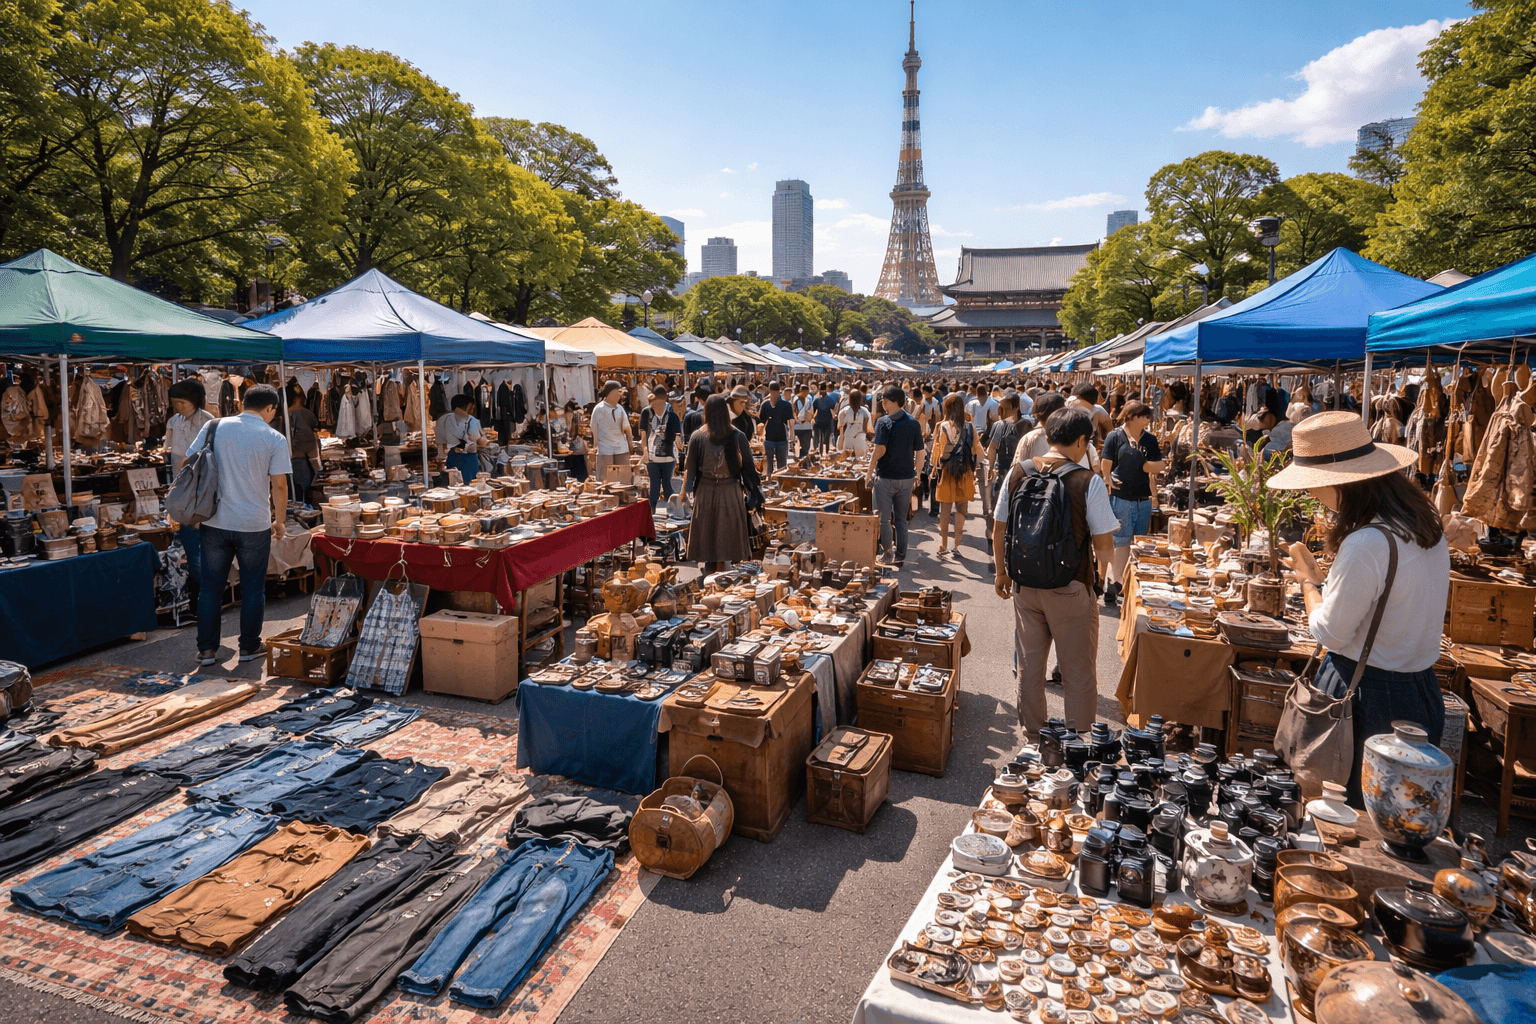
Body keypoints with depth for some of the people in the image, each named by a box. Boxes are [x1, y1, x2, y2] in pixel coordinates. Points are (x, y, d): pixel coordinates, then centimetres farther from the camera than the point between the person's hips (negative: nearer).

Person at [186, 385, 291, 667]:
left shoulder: (214, 427, 2)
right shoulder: (274, 439, -6)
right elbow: (279, 485, -7)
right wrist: (280, 521, 5)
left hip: (214, 522, 3)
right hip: (254, 524, -2)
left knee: (211, 586, 12)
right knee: (253, 588, 11)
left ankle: (206, 649, 17)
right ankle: (249, 646, 19)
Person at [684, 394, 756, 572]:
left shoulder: (697, 436, -8)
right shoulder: (738, 436, -9)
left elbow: (690, 467, -4)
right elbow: (748, 466, -5)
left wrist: (686, 490, 7)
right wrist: (747, 487, 7)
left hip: (705, 491, 1)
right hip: (731, 491, -1)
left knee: (707, 533, 14)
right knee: (726, 532, 11)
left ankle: (710, 570, 23)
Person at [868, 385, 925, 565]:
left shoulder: (884, 422, -12)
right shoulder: (914, 423, 2)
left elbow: (879, 450, -17)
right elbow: (920, 453, 3)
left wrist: (870, 474, -8)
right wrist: (916, 473, 16)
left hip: (885, 476, -5)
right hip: (906, 477, 5)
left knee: (883, 518, 7)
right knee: (901, 520, 12)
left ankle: (887, 550, 10)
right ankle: (900, 556, 16)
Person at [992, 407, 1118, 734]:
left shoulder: (1017, 473, -4)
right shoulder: (1089, 482, -16)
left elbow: (999, 529, 3)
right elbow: (1104, 545, -13)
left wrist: (1002, 572, 17)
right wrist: (1102, 563, 11)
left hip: (1024, 584, 4)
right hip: (1071, 590, -4)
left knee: (1029, 667, 19)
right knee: (1078, 673, 13)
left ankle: (1032, 733, 35)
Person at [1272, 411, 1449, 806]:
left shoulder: (1366, 544, -26)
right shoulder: (1424, 523, 2)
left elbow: (1331, 634, -17)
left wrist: (1308, 578, -4)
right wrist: (1322, 576, 14)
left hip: (1364, 697, -9)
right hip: (1421, 690, 9)